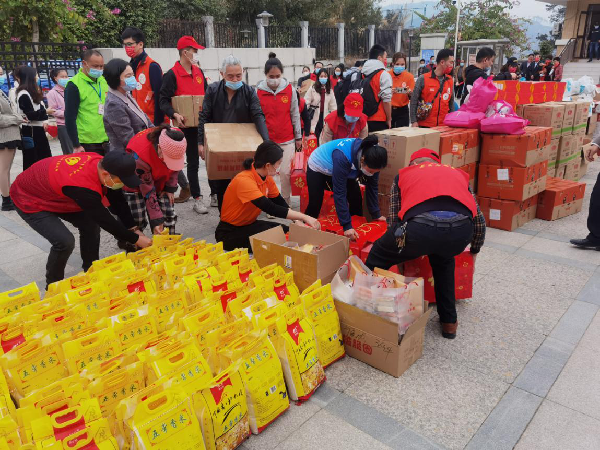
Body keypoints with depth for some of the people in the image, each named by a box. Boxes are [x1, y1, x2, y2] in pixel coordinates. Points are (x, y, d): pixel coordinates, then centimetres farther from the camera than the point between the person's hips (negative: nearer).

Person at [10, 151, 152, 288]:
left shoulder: (101, 163, -19)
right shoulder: (83, 186, -42)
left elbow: (118, 201, -6)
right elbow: (105, 220, -30)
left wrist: (133, 229, -6)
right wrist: (135, 239, -20)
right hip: (29, 199, -8)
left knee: (91, 223, 1)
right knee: (65, 241, -21)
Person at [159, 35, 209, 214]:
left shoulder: (199, 72, 11)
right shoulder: (172, 75, -9)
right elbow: (163, 100, -11)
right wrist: (174, 115, -27)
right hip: (187, 126, -6)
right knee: (193, 162, 3)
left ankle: (215, 196, 20)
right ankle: (197, 199, 13)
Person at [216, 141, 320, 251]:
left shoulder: (267, 178, -5)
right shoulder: (244, 181, -29)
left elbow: (280, 203, 2)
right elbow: (270, 208, -37)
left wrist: (298, 220, -15)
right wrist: (303, 217, -35)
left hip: (249, 224, 7)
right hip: (229, 232, -7)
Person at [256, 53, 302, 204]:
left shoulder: (289, 89, -1)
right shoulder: (259, 91, -2)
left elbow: (295, 114, 5)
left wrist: (298, 136, 6)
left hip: (287, 140, 0)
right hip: (266, 140, 0)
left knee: (285, 172, -2)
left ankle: (285, 202, 15)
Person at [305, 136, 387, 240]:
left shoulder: (371, 155, -25)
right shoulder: (343, 157, -44)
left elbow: (373, 186, -12)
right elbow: (339, 192, -41)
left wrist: (376, 214, -10)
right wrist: (346, 225, -40)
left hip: (340, 171, 6)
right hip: (317, 167, -5)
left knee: (356, 199, -2)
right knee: (315, 205, -4)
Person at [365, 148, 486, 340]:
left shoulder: (404, 174, 34)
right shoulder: (458, 173, 38)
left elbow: (393, 221, 30)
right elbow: (480, 221, 39)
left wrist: (401, 250, 48)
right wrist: (474, 250, 58)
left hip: (421, 225, -3)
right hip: (461, 229, 3)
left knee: (377, 259, 26)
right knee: (443, 261, 39)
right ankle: (449, 321, 42)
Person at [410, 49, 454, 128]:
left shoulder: (450, 80, 10)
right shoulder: (423, 79, -4)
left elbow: (451, 102, 18)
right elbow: (414, 101, -4)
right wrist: (414, 121, -9)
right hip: (425, 125, -4)